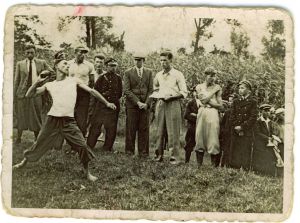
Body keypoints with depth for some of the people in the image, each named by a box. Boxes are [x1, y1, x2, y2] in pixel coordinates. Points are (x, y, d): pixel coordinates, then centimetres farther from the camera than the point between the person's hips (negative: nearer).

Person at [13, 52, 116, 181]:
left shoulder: (74, 81, 8)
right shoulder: (49, 85, 9)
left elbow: (91, 91, 11)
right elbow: (29, 95, 11)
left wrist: (106, 103, 12)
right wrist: (37, 82, -4)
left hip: (69, 121, 0)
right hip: (53, 119, 1)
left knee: (82, 146, -9)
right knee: (39, 144, 10)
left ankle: (87, 172, 10)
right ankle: (24, 161, 36)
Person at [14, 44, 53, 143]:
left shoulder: (42, 63, 5)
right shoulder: (20, 64, 5)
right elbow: (16, 81, 6)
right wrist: (14, 96, 3)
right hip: (23, 93, 0)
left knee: (37, 117, 6)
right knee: (21, 117, 3)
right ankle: (18, 137, 18)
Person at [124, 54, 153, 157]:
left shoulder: (149, 72, 11)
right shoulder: (128, 73, 4)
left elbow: (151, 90, 7)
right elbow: (126, 90, -3)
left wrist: (146, 103, -7)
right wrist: (137, 102, -12)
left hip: (145, 105, 2)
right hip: (132, 104, -1)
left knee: (144, 129, 2)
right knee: (131, 129, 0)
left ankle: (143, 151, 9)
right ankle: (129, 150, 12)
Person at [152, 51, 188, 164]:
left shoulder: (177, 74, -1)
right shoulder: (158, 75, 13)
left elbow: (184, 93, -4)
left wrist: (171, 97, -15)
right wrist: (157, 95, 7)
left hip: (173, 104, -5)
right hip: (160, 104, 5)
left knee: (173, 132, -5)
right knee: (160, 131, 7)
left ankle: (174, 157, -1)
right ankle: (159, 154, 14)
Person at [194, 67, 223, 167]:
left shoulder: (217, 88, 9)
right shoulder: (199, 87, 11)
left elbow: (220, 106, 4)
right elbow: (203, 100, -5)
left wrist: (208, 101, -3)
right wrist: (213, 91, -2)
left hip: (213, 114, -1)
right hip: (202, 113, 1)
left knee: (213, 138, -6)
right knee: (200, 137, 0)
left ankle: (215, 165, -3)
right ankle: (199, 164, 6)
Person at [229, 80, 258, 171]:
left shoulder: (253, 102, 2)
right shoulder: (236, 102, 15)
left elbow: (253, 117, -5)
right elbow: (232, 116, 10)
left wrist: (242, 127, -11)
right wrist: (236, 127, -6)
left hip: (247, 132, -3)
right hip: (235, 132, 4)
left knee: (246, 153, -3)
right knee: (234, 154, 2)